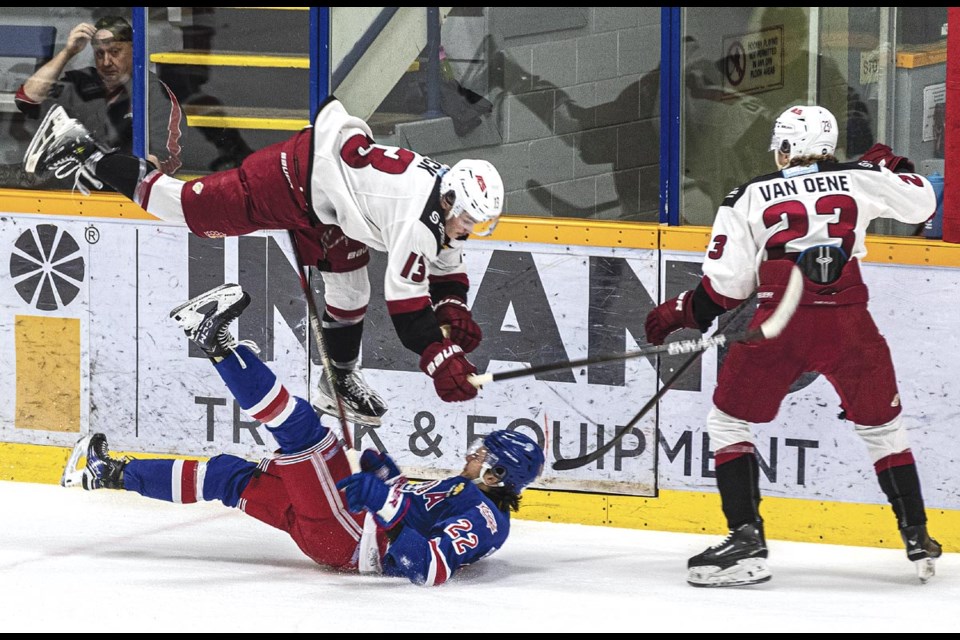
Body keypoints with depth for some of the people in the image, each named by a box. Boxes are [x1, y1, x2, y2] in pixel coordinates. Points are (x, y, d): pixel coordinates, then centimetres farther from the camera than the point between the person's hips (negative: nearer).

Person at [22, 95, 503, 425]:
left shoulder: (452, 211, 0)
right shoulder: (420, 218, -29)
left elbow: (445, 269, 17)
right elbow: (404, 300, -29)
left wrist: (453, 310, 0)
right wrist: (440, 358, -30)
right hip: (297, 176, -9)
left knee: (350, 287, 12)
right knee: (189, 208, -2)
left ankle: (340, 379, 29)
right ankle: (82, 151, 5)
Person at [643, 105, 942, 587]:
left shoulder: (750, 197, 8)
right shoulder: (860, 180, 11)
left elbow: (726, 285, 4)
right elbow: (922, 202, 24)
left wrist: (679, 314, 20)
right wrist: (892, 168, 44)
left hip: (778, 325, -2)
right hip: (850, 325, 2)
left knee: (729, 420, 14)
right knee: (881, 425, 20)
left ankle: (746, 539, 2)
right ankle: (918, 539, 19)